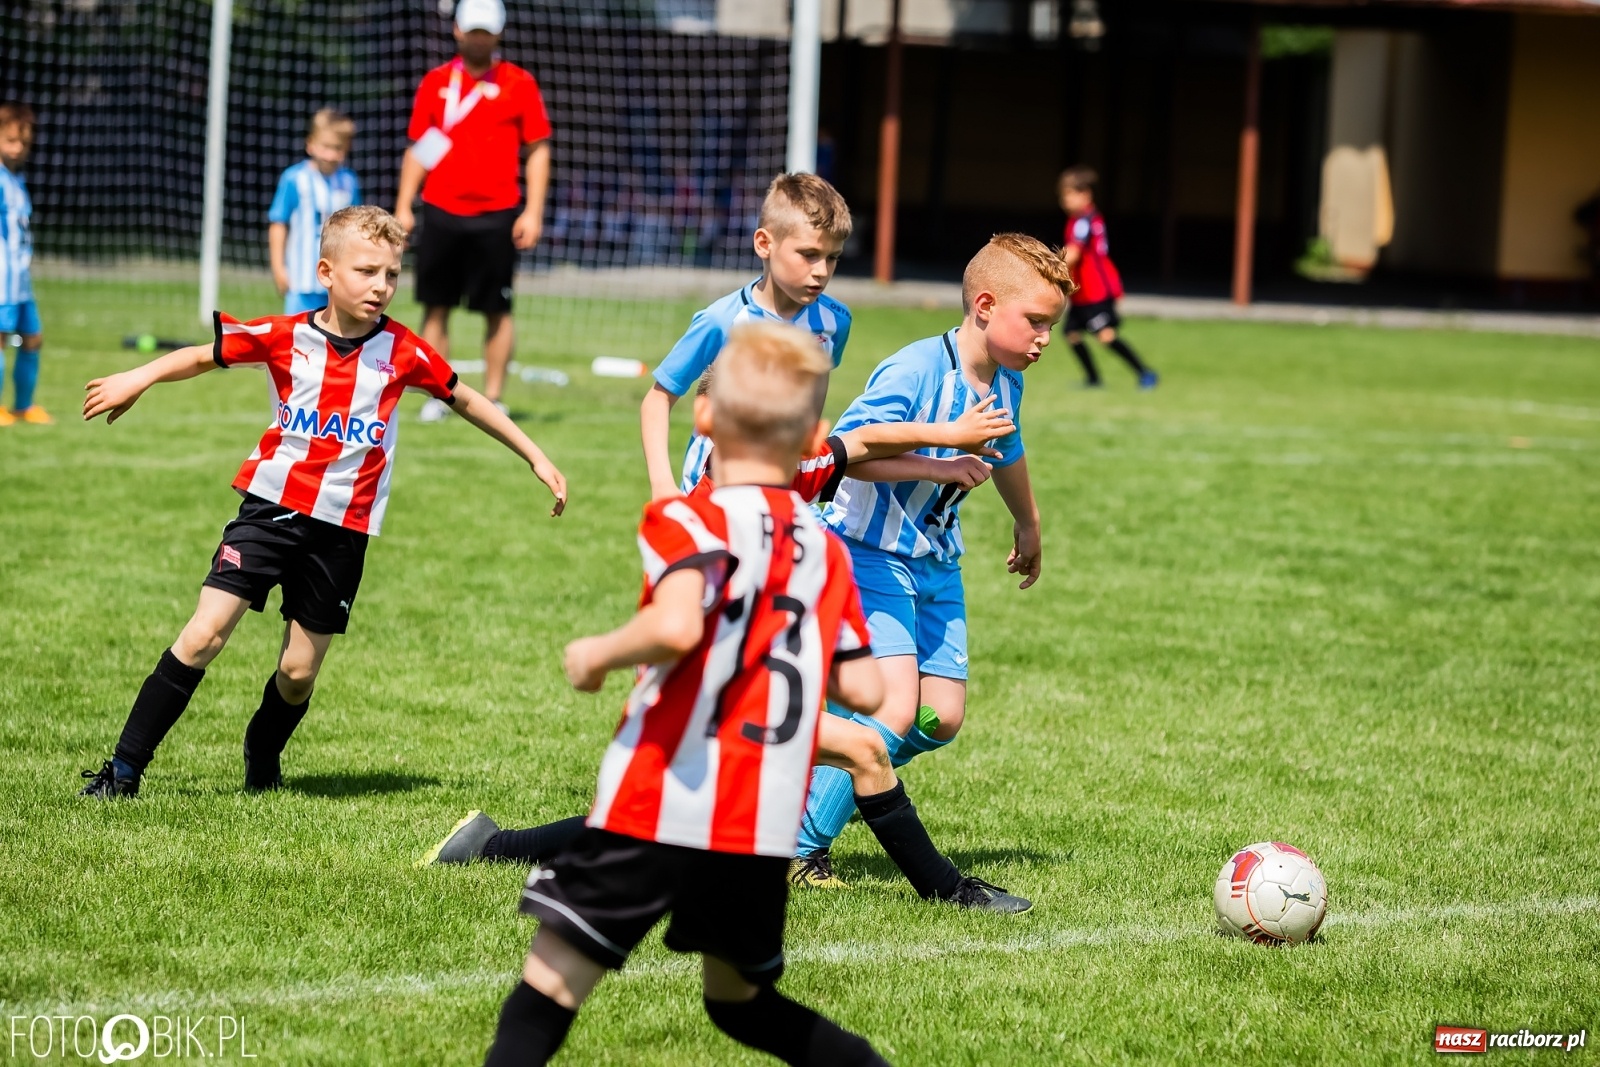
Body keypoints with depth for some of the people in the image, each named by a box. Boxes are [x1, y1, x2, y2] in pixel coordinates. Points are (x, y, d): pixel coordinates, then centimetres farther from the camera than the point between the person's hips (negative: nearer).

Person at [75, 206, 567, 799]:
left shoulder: (402, 351, -2)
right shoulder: (285, 337, -3)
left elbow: (467, 401, 12)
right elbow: (204, 356, 10)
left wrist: (536, 458, 16)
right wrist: (138, 379, -3)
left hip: (343, 528, 1)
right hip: (272, 505, -1)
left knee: (299, 671, 4)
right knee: (205, 633, -12)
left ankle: (261, 764, 35)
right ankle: (124, 769, -7)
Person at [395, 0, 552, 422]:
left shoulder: (519, 83, 2)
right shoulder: (436, 82, 8)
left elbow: (538, 150, 3)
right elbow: (417, 149, 12)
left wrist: (533, 212, -5)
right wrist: (403, 207, 5)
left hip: (496, 215, -2)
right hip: (440, 211, 2)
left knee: (497, 310, 0)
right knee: (436, 307, 2)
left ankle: (493, 399, 7)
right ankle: (436, 397, 8)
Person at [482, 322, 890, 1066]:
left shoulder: (691, 522, -4)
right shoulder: (827, 552, 13)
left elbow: (675, 627, -24)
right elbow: (864, 691, 9)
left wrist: (599, 654, -6)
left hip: (658, 808, -6)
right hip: (765, 824, 6)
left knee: (551, 983, -4)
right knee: (739, 1000, 24)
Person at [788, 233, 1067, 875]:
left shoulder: (1006, 383, 4)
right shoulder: (915, 371, -23)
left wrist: (1027, 525, 42)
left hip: (936, 564, 9)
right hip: (872, 553, -8)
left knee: (941, 719, 4)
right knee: (897, 709, -20)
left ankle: (822, 779, 24)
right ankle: (800, 845, -9)